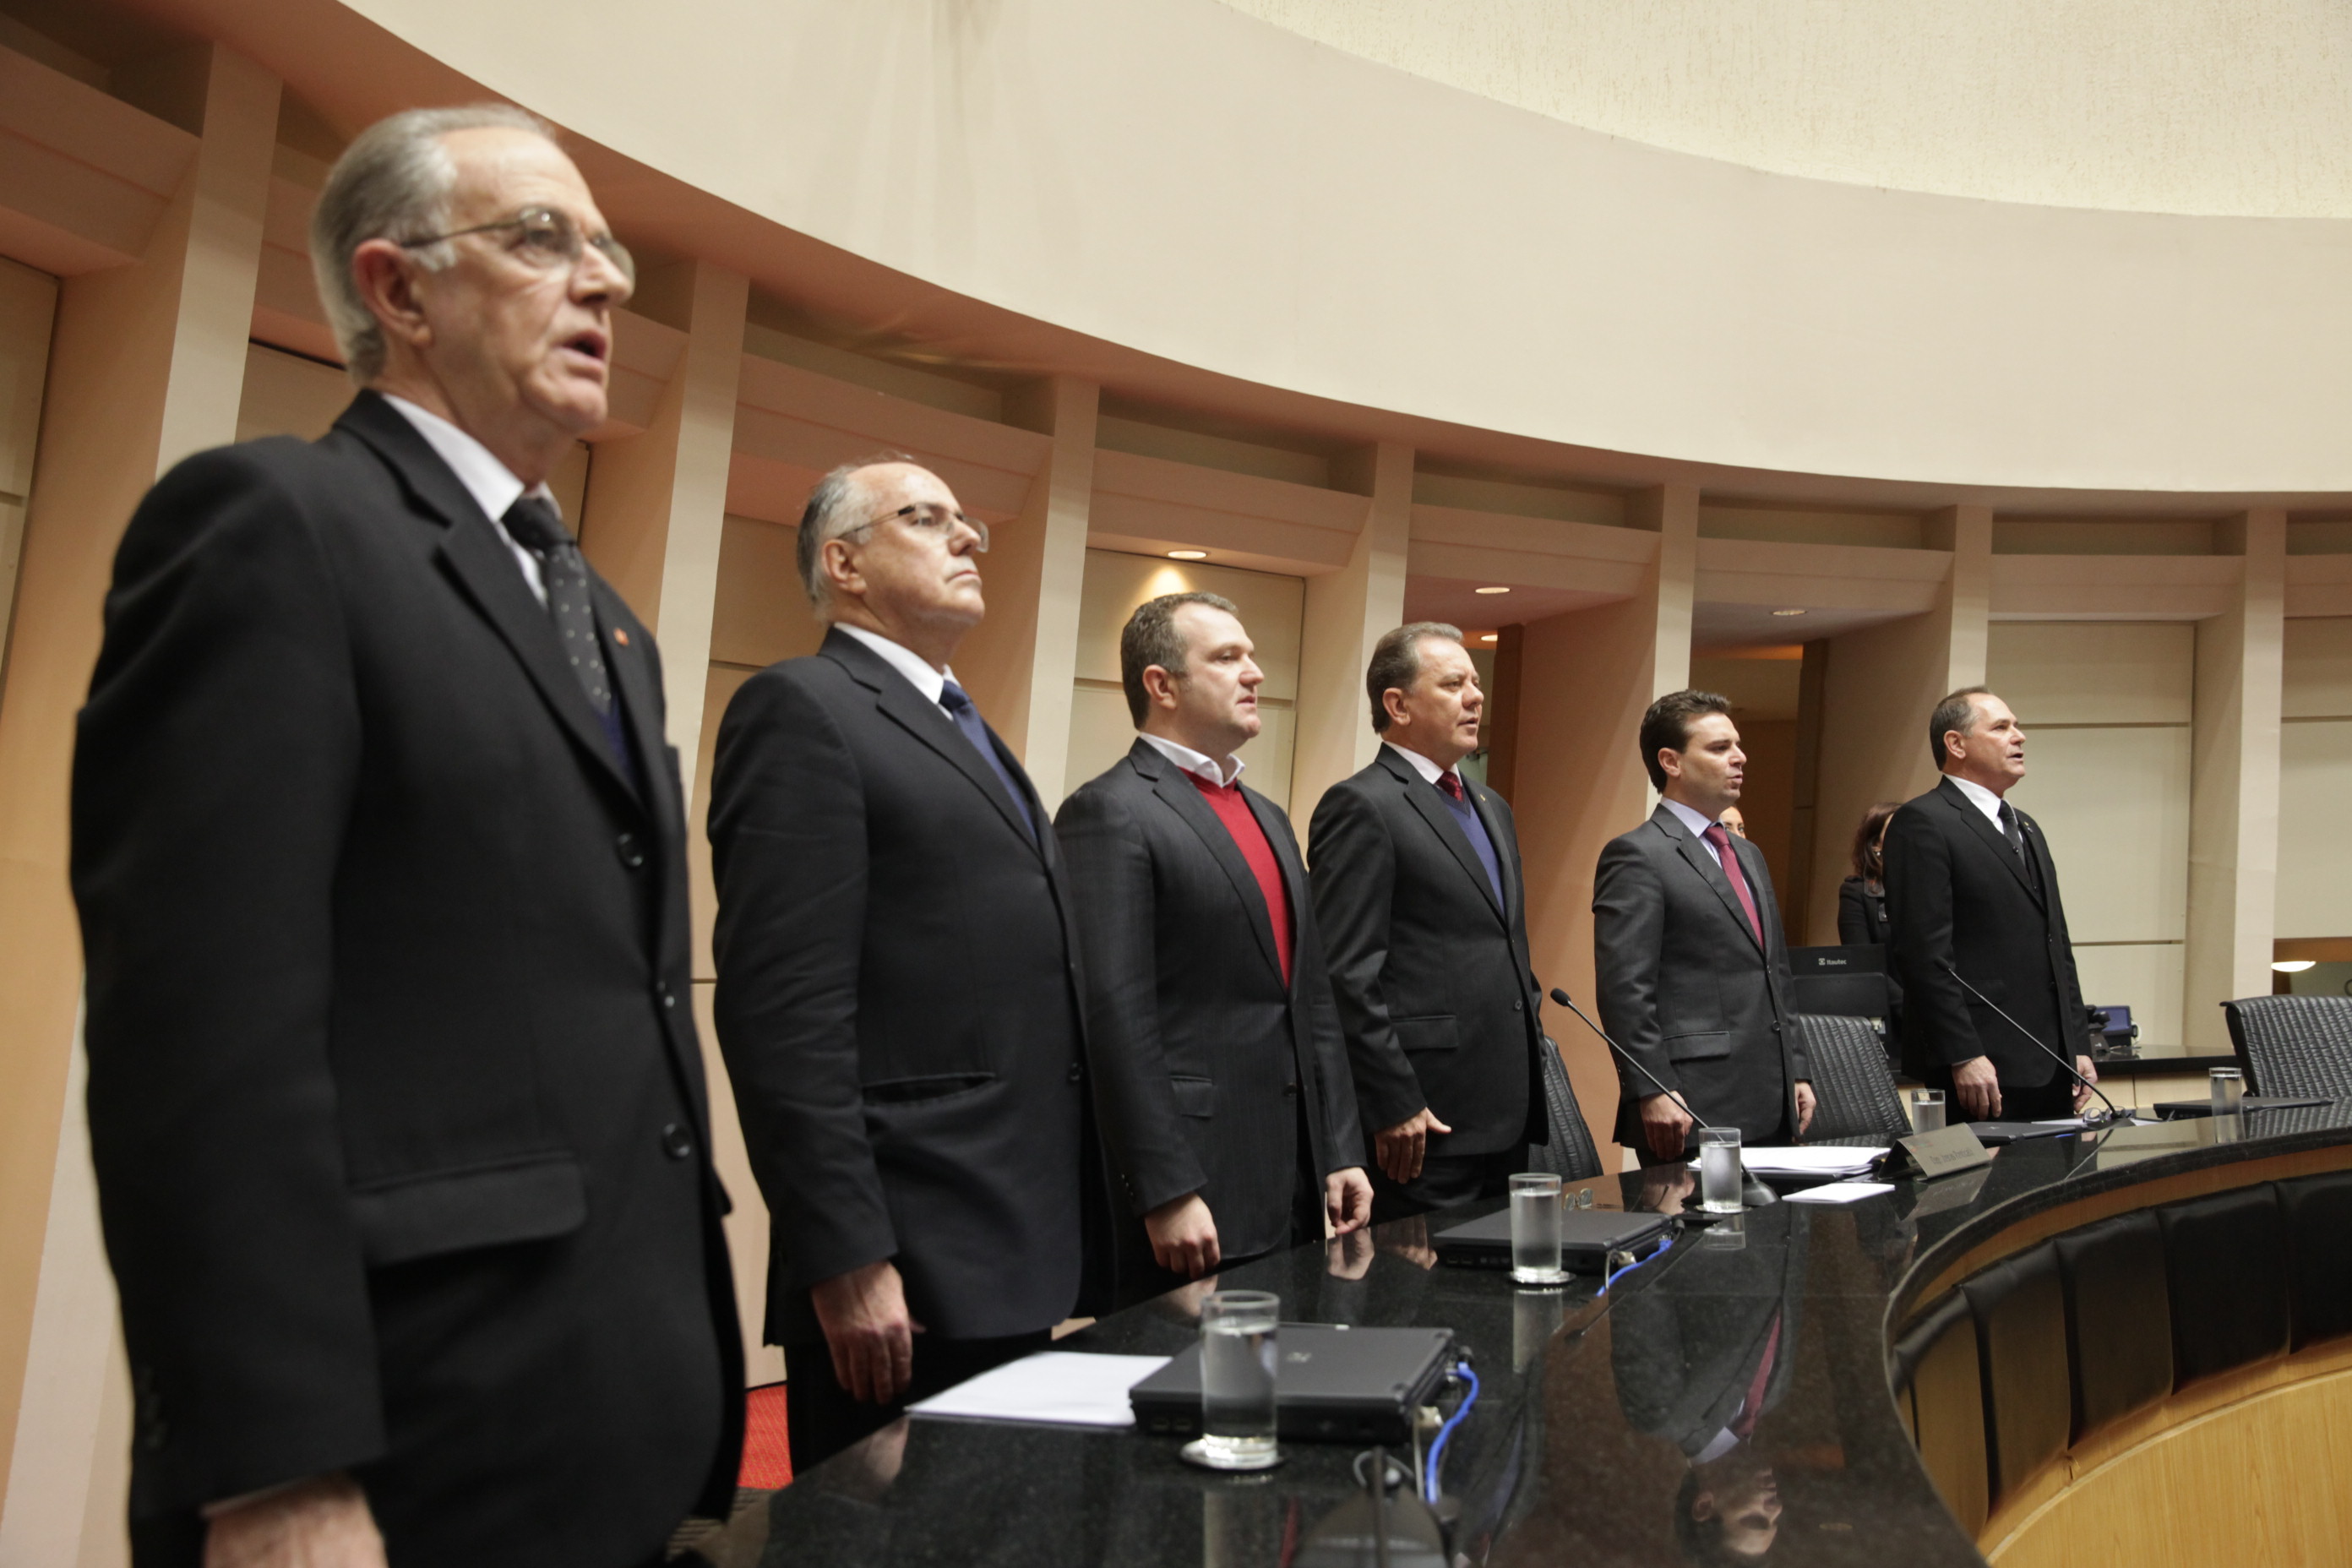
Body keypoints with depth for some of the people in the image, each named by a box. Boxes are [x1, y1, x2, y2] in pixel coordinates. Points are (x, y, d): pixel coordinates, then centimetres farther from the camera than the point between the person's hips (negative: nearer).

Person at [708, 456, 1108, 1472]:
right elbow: (782, 1006, -17)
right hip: (906, 1273, -9)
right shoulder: (803, 709, -8)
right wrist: (846, 1259, -21)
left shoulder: (961, 730, 21)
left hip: (1011, 1260, 9)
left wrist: (1056, 1249, 17)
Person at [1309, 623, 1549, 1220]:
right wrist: (1393, 1107, -18)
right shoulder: (1360, 806, -10)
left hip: (1507, 1119, 9)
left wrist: (1534, 1055, 18)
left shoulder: (1492, 809, 19)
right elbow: (1346, 973, -16)